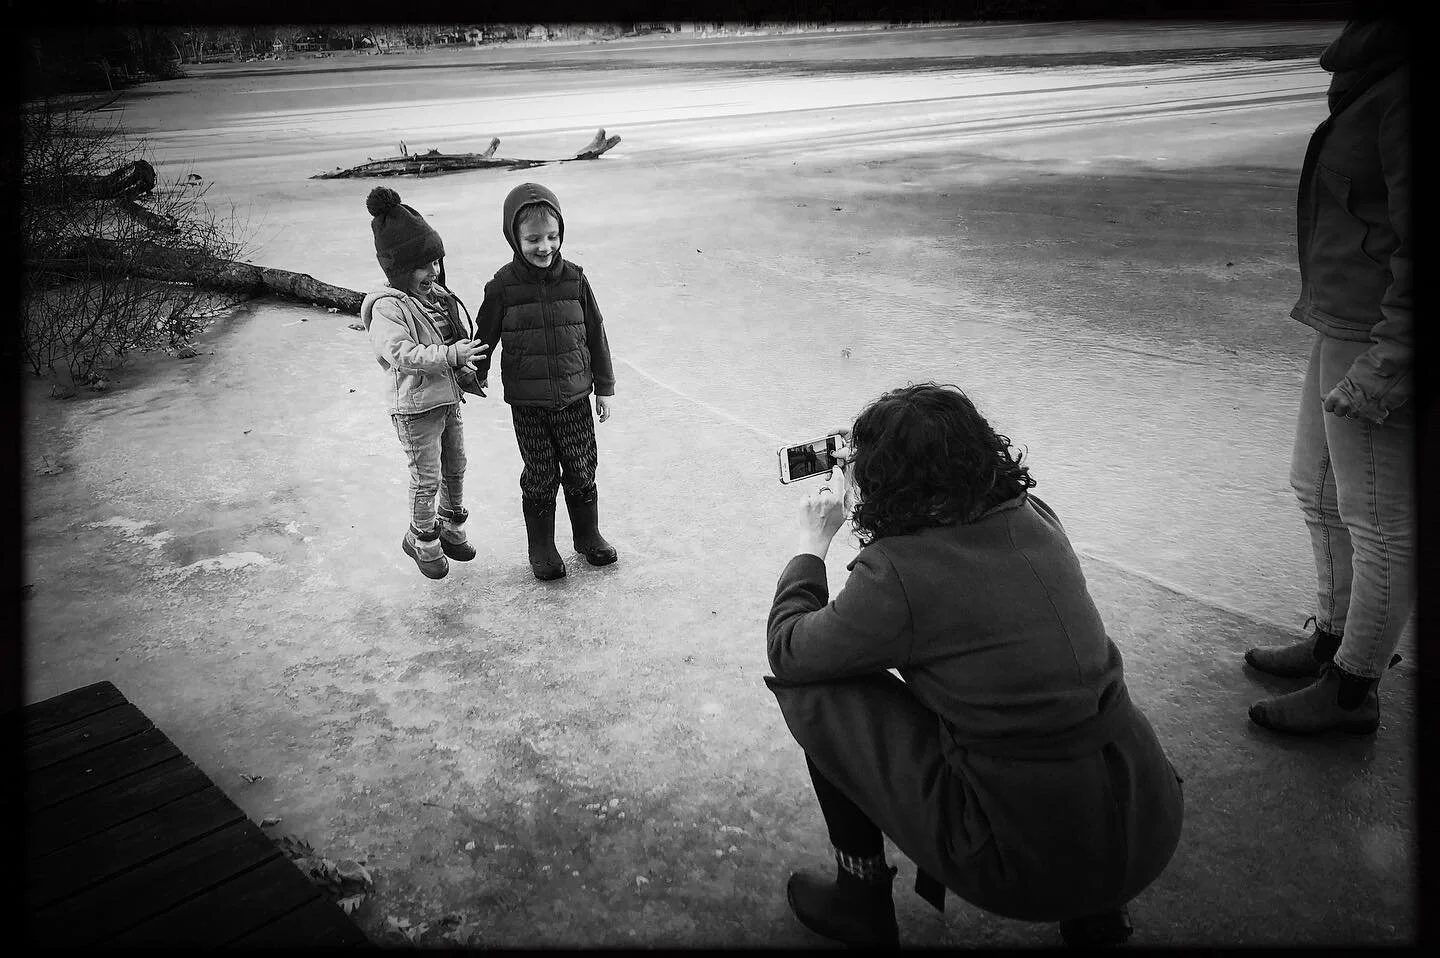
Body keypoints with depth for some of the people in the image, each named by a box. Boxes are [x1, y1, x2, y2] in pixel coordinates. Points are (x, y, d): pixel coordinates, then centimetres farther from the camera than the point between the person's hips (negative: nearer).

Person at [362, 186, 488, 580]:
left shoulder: (438, 296, 6)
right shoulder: (387, 307, -19)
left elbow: (463, 336, 18)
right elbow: (401, 352, -30)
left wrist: (467, 373, 4)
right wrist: (451, 355, -33)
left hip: (449, 399, 8)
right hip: (415, 407, -8)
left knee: (455, 468, 19)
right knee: (427, 478, 3)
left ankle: (450, 525, 40)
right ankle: (421, 539, 24)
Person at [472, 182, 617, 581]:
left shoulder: (574, 280, -4)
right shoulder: (503, 286, -9)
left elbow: (595, 334, 4)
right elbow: (485, 338, 3)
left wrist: (605, 387, 6)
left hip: (575, 395, 2)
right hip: (527, 402, -2)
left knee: (582, 469, 11)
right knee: (540, 475, 8)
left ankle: (588, 535, 31)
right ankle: (541, 548, 24)